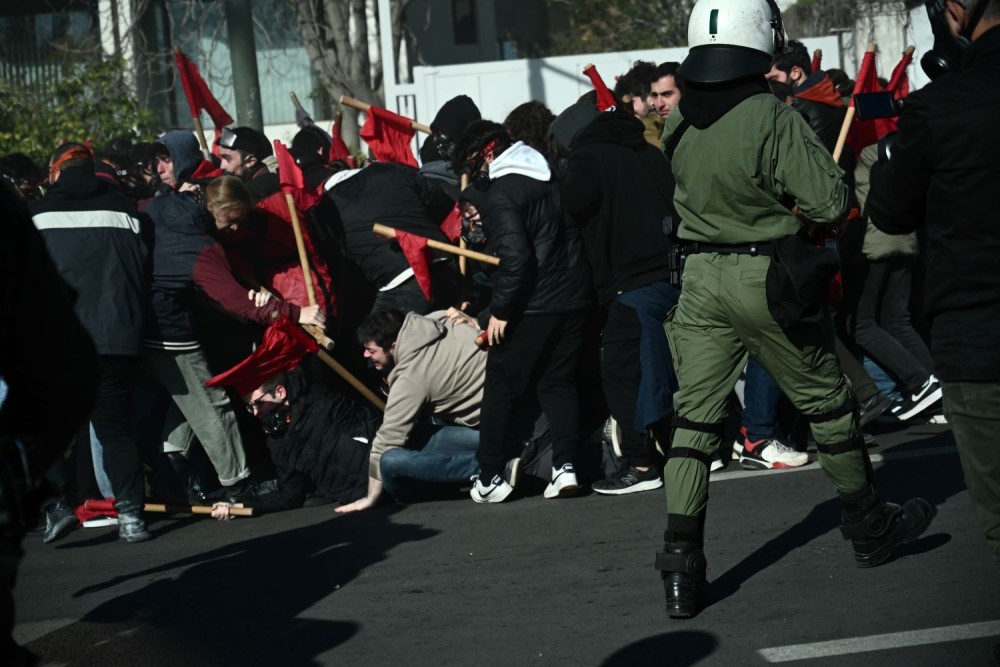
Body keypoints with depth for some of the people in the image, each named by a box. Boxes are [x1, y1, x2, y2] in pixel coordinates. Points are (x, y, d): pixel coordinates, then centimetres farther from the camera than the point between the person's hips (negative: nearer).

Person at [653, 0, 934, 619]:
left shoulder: (678, 122, 0)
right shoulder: (774, 117, -18)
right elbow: (831, 203, -17)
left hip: (700, 278, 4)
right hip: (768, 277, -4)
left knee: (694, 417, 6)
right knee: (827, 404, 14)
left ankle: (682, 566, -2)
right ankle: (871, 527, 30)